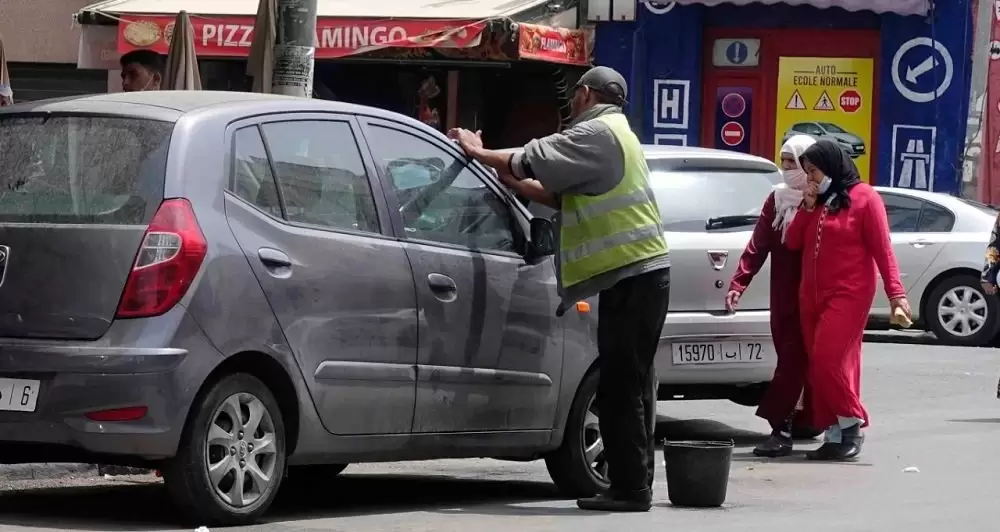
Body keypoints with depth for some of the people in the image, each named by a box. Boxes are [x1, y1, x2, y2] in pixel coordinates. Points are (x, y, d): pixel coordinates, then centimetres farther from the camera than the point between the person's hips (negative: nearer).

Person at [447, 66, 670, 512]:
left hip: (632, 274, -11)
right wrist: (509, 180, 19)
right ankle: (633, 486, 18)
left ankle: (629, 488, -9)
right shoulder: (612, 135, 24)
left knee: (621, 387, -9)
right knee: (630, 387, 14)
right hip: (641, 273, 11)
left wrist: (477, 154, 0)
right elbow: (560, 194, 22)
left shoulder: (596, 133, -10)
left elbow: (531, 161, -13)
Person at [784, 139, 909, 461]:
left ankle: (853, 425, -3)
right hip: (812, 296, 7)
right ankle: (834, 435, 8)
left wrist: (895, 293, -13)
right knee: (819, 367, 5)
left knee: (828, 361, -17)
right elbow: (793, 242, 11)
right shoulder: (817, 200, 16)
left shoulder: (863, 198, -4)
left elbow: (882, 249, -8)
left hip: (848, 295, -7)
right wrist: (808, 206, -1)